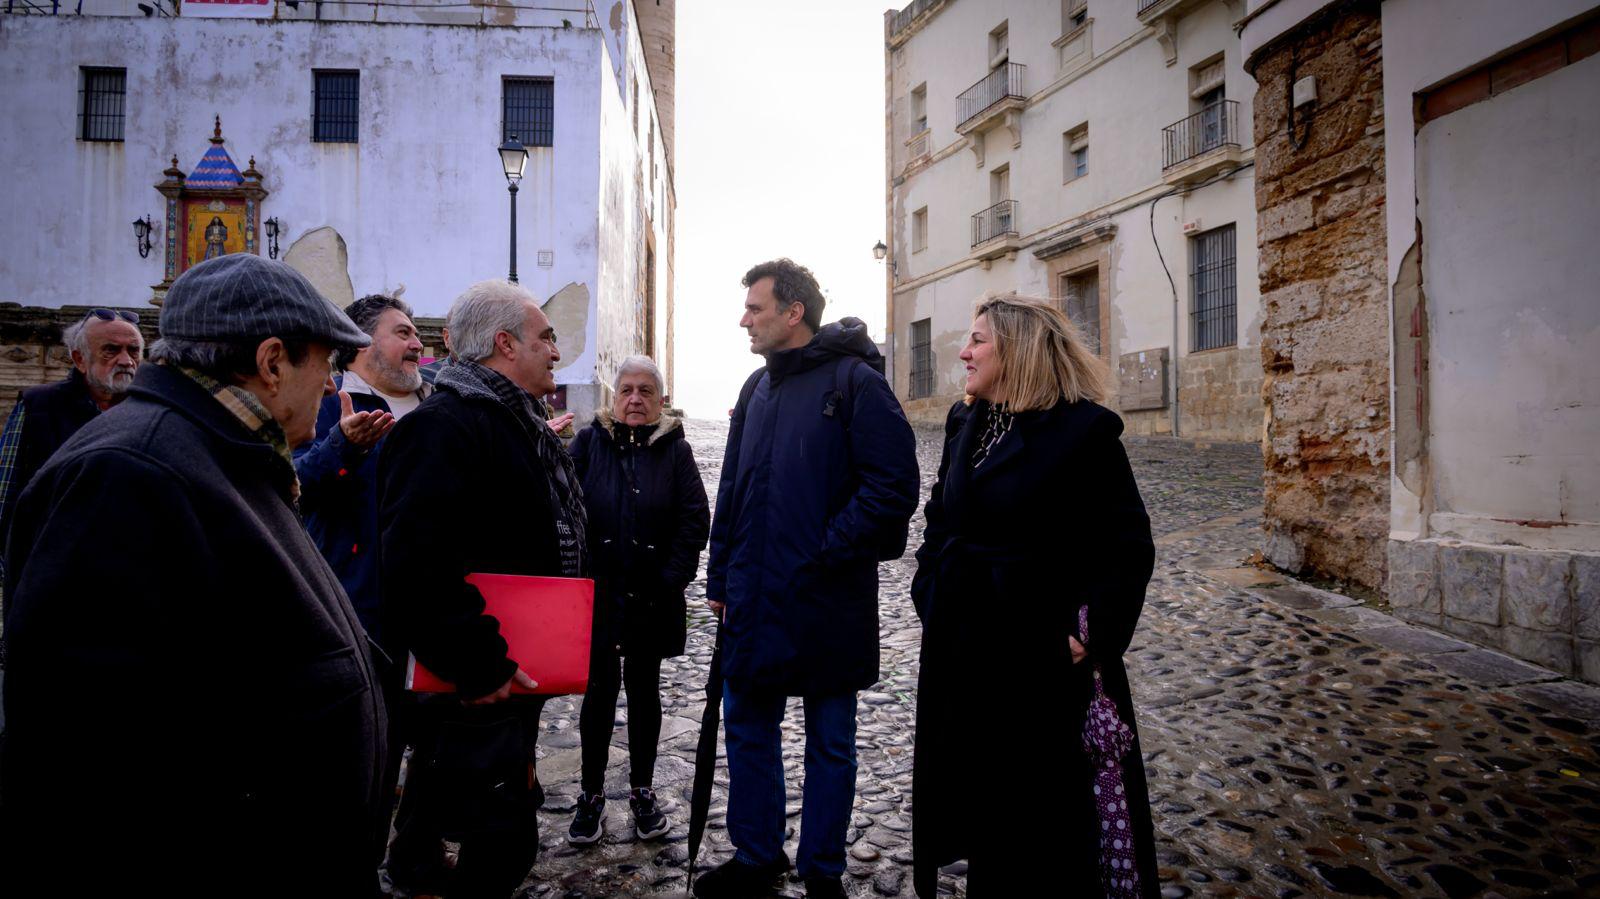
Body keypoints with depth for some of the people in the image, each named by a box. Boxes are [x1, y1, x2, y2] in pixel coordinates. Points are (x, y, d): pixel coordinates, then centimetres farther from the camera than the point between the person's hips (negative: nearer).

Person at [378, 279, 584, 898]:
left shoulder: (519, 424, 13)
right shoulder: (444, 426, -21)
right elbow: (414, 564, -31)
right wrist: (480, 666, -28)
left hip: (513, 678, 11)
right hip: (472, 693, -10)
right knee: (504, 842, -4)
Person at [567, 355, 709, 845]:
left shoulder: (674, 449, 0)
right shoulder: (589, 441, 1)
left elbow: (695, 518, -5)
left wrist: (672, 578, -12)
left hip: (653, 596, 0)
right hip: (598, 591, 0)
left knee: (644, 688, 12)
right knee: (600, 689, 5)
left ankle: (642, 791, 25)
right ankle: (591, 795, 19)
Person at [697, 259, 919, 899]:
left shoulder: (854, 382, -10)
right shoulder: (757, 389, 11)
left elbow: (894, 487, -16)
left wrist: (827, 555, -17)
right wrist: (720, 578, 11)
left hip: (829, 603, -6)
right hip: (755, 599, 7)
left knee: (830, 742, 10)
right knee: (748, 727, 16)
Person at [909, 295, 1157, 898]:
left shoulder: (1083, 429, -12)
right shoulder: (964, 424, 8)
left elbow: (1127, 549, -13)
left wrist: (1093, 639, -18)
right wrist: (930, 593, 7)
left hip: (1042, 655, -6)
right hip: (962, 649, 6)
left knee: (1045, 809, 8)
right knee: (978, 796, 17)